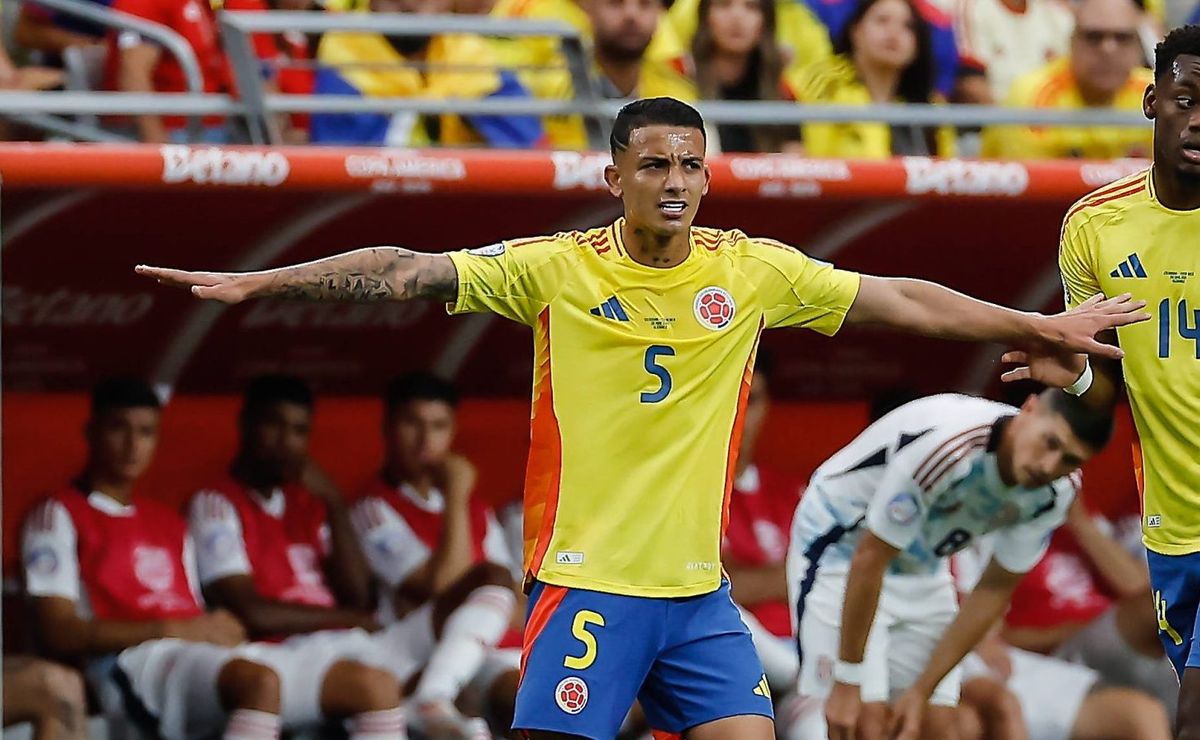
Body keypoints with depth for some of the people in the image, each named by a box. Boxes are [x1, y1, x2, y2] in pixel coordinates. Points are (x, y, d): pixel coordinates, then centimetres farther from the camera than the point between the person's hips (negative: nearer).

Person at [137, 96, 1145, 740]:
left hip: (700, 592, 3)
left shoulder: (754, 270, 4)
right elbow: (403, 272, -6)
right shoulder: (557, 269, -3)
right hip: (586, 583, -3)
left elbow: (903, 301, 10)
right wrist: (251, 283, -12)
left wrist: (1046, 327, 11)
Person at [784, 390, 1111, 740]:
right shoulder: (945, 445, -36)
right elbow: (869, 559, -27)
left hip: (922, 566, 6)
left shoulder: (1055, 492, -16)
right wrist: (847, 683, -21)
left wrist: (922, 691, -6)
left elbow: (994, 590, -5)